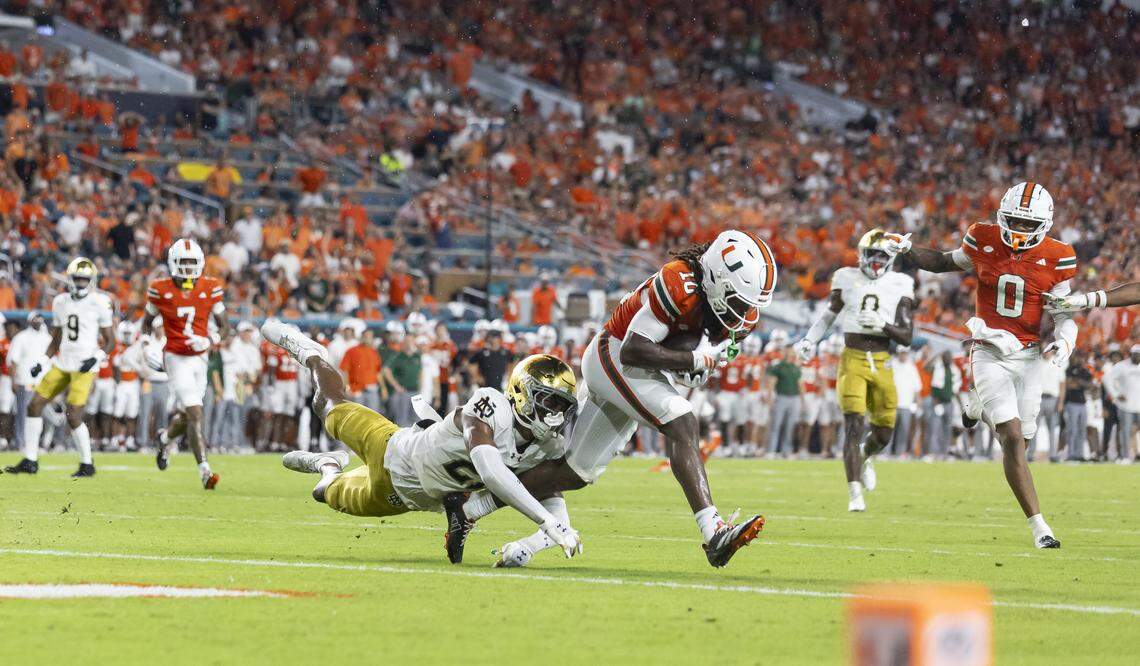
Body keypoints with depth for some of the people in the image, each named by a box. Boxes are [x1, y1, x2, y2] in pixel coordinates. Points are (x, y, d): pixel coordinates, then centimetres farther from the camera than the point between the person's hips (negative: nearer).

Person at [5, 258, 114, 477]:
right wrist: (42, 362, 8)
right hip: (62, 363, 6)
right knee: (34, 406, 2)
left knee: (73, 417, -14)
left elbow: (109, 341, -1)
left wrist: (95, 358, -17)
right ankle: (30, 461, 10)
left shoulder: (100, 303, -6)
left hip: (84, 367, -6)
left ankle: (87, 464, 3)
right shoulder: (60, 302, 10)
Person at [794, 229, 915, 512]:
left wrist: (883, 324, -16)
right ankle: (855, 495, -15)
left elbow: (906, 336, 1)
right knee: (853, 426, -14)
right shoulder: (847, 279, 4)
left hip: (882, 362, 2)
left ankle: (864, 457, 46)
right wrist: (810, 340, 9)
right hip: (853, 359, -2)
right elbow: (830, 313, 21)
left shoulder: (900, 286, 3)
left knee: (883, 433, 10)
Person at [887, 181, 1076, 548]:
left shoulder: (1055, 257, -6)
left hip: (1029, 357, 2)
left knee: (1018, 440, 10)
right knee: (1013, 439, -14)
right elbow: (944, 262, 14)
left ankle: (979, 405, 44)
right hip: (990, 355, -2)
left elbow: (1064, 315, 0)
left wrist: (1063, 343, -20)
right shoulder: (983, 242, -5)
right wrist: (907, 250, 1)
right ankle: (1038, 525, -11)